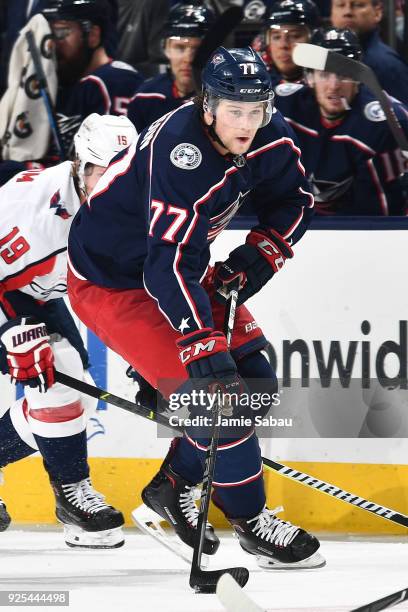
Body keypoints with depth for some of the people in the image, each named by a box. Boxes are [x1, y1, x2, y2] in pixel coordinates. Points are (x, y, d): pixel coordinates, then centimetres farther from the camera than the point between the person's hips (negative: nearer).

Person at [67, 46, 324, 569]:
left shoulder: (269, 138, -12)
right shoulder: (182, 155, -36)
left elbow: (293, 202, 8)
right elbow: (169, 266, -40)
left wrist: (258, 256, -9)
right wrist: (205, 350, -46)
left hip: (179, 266, 9)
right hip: (111, 283, -9)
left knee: (256, 385, 6)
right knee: (215, 394, -16)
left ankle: (174, 487, 22)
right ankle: (251, 520, 3)